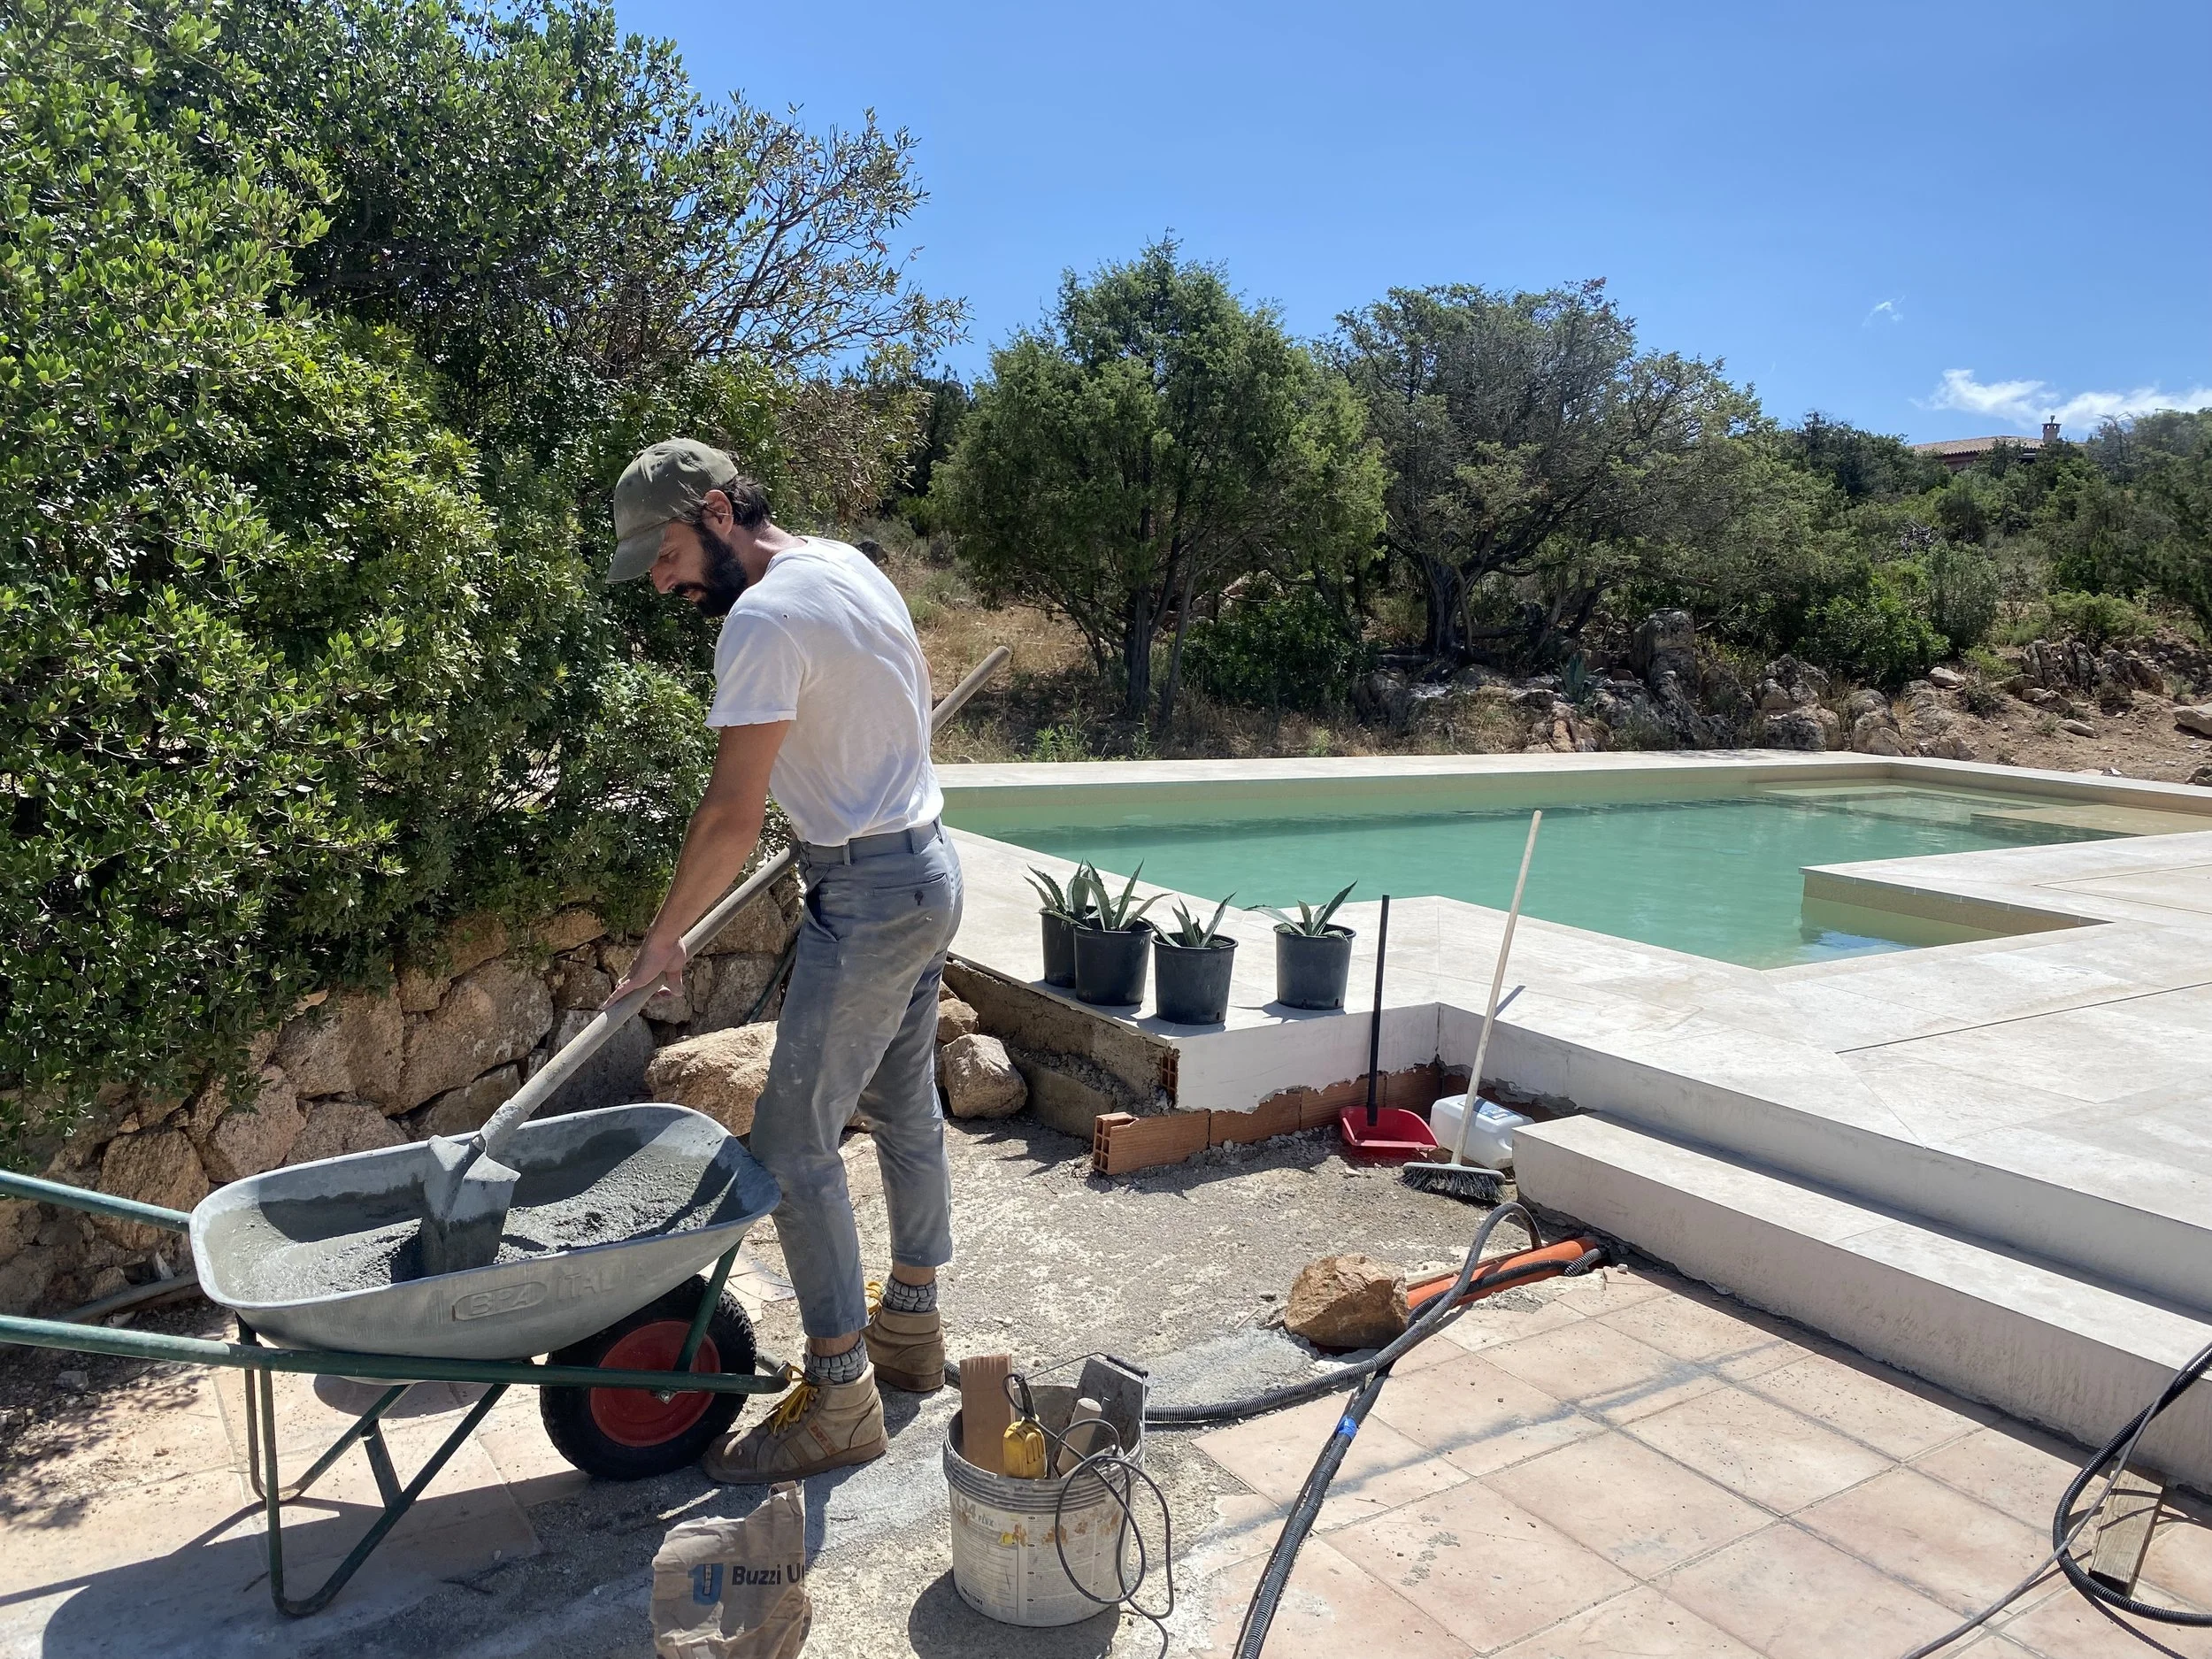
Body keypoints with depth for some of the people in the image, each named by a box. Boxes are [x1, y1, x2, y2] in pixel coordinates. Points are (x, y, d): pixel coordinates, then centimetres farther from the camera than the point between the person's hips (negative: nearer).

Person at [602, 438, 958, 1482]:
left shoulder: (764, 619, -21)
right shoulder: (848, 565, 9)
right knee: (906, 1108, 19)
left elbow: (734, 815, -21)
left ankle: (839, 1401, 9)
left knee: (793, 1141, -3)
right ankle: (911, 1325, 35)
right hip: (927, 867, 10)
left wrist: (665, 930, -8)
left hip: (867, 896, -10)